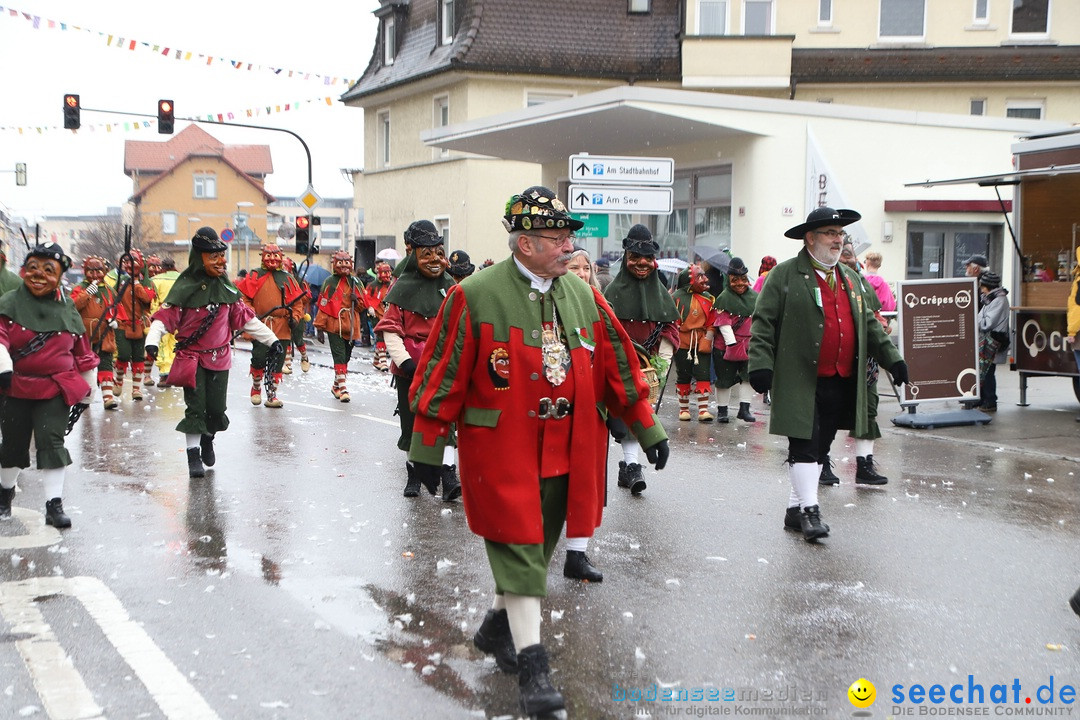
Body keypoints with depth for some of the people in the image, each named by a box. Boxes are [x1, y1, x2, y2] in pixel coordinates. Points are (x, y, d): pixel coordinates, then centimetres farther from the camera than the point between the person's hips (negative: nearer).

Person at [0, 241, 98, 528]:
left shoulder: (68, 309, 4)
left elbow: (83, 353, 11)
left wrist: (86, 394, 14)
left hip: (57, 389, 0)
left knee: (51, 441, -11)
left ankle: (54, 505, -6)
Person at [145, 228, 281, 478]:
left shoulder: (227, 287, 6)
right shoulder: (185, 286, -9)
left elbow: (245, 317, 12)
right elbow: (166, 315, -13)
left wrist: (271, 339, 10)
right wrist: (152, 340, -29)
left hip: (220, 357, 4)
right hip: (192, 356, -4)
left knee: (217, 408, 6)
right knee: (195, 406, -6)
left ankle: (208, 439, 34)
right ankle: (193, 454, 4)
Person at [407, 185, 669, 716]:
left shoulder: (584, 297, 5)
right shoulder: (475, 297, -11)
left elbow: (618, 368, 11)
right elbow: (443, 374, -7)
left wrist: (648, 430, 11)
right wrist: (427, 447, -5)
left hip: (566, 452, 6)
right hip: (500, 449, -6)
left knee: (537, 546, 16)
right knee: (518, 548, -5)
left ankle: (498, 628, 37)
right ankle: (532, 667, 1)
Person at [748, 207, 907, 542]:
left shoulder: (849, 278, 18)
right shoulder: (784, 275, -3)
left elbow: (868, 324, 24)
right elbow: (763, 322, -7)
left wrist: (891, 358, 17)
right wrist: (761, 364, -17)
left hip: (841, 384, 7)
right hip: (801, 382, -7)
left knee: (819, 449, 11)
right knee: (804, 446, -7)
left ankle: (794, 508, 20)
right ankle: (809, 510, -2)